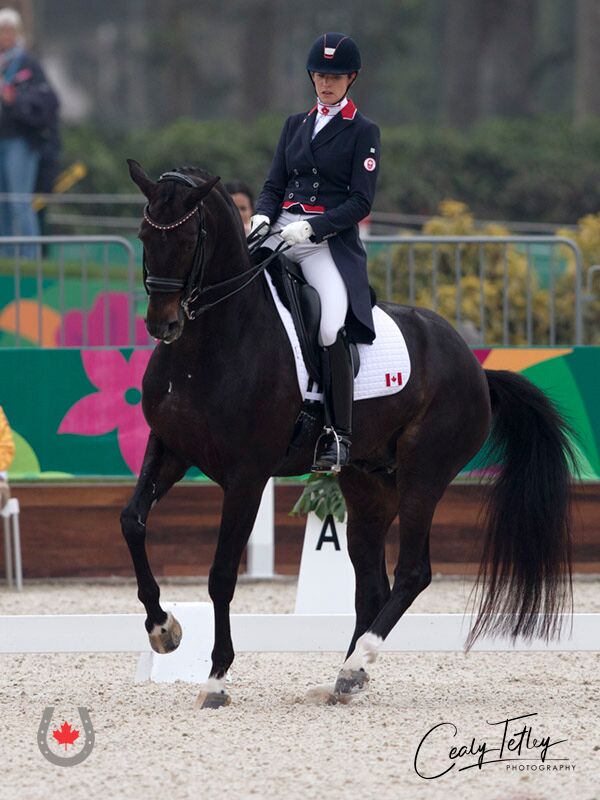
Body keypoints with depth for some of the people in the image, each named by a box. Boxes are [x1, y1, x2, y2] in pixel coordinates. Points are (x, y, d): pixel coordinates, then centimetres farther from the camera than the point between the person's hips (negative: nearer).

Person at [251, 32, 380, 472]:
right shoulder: (296, 125, 19)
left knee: (332, 327, -25)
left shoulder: (363, 132, 4)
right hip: (281, 232, 5)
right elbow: (275, 184, 17)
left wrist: (311, 227, -16)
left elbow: (360, 202, -4)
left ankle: (339, 435, -19)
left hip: (331, 239, -5)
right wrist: (262, 216, -5)